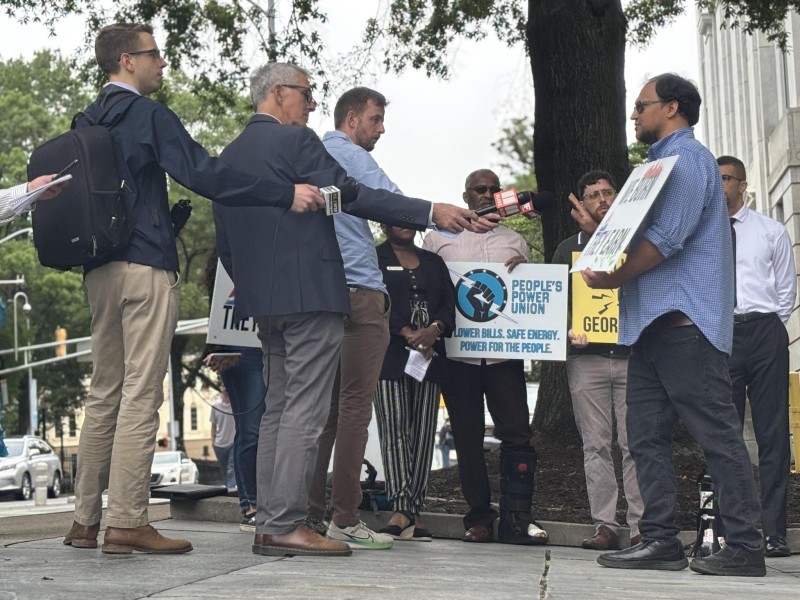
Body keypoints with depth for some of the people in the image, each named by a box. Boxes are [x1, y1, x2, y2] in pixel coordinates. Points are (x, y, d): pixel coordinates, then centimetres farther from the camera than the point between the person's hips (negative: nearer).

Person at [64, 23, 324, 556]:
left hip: (99, 267, 8)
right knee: (141, 395, -7)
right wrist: (287, 193, -19)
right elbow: (203, 174, -19)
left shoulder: (87, 121, 16)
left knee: (105, 393, 12)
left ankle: (86, 519, 13)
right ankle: (127, 522, -7)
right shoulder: (148, 115, -8)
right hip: (146, 267, -8)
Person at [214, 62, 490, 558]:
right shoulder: (295, 141, -8)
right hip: (310, 294, -9)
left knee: (279, 409, 12)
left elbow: (226, 243, 18)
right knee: (305, 412, -7)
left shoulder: (229, 156, 16)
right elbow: (351, 196, -16)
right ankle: (286, 526, -9)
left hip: (262, 301, 9)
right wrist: (432, 212, -17)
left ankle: (269, 524, 12)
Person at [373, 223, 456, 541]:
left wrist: (433, 330, -9)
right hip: (390, 356, -4)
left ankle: (414, 510, -2)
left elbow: (449, 301, 10)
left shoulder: (434, 262, 21)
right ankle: (401, 509, -13)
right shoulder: (374, 258, 8)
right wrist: (409, 334, -14)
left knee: (424, 431, -2)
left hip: (429, 356, 4)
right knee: (395, 428, -10)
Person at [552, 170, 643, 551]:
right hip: (586, 358, 1)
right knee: (596, 446, 0)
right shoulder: (568, 249, 17)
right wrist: (568, 330, -6)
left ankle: (640, 526, -3)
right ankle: (605, 526, 3)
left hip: (633, 354, -1)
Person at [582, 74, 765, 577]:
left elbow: (666, 238, -17)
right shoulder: (664, 160, 25)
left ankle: (745, 548, -7)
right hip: (654, 322, 11)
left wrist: (612, 279, -10)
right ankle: (661, 540, 8)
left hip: (684, 318, -11)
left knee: (717, 435, -9)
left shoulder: (685, 156, -6)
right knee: (647, 436, 7)